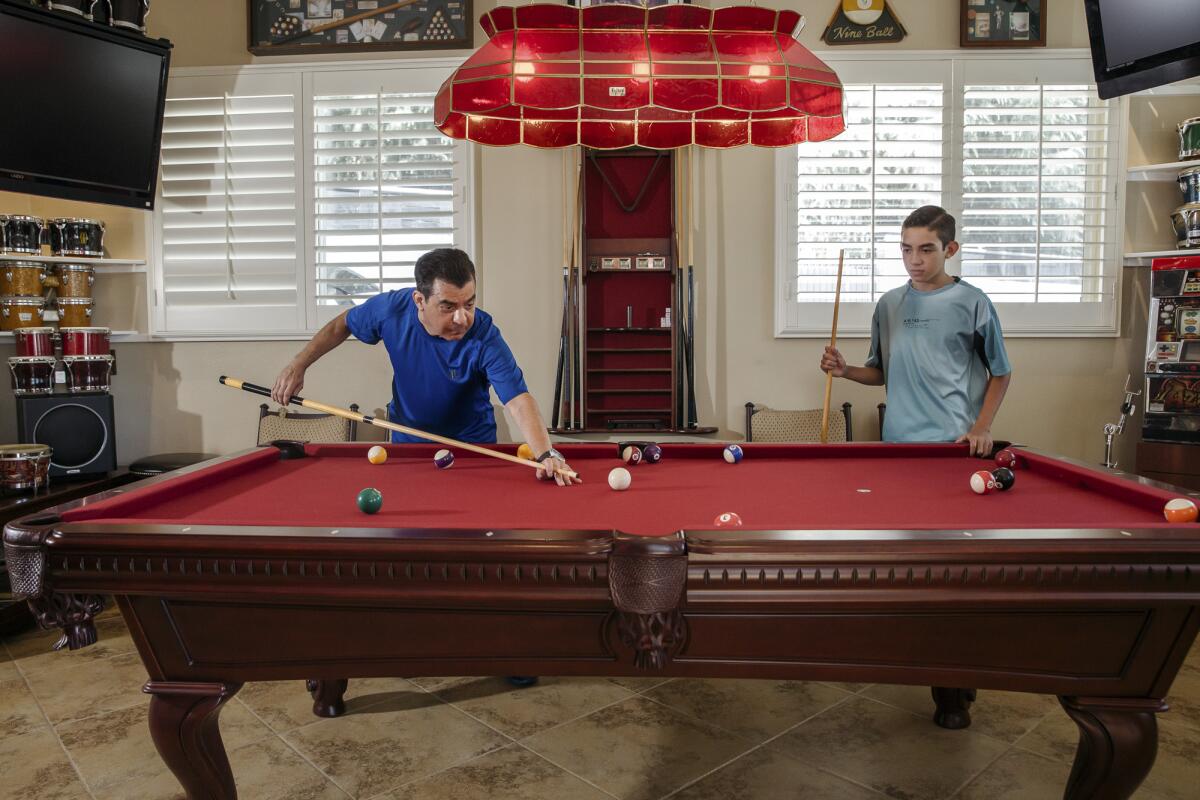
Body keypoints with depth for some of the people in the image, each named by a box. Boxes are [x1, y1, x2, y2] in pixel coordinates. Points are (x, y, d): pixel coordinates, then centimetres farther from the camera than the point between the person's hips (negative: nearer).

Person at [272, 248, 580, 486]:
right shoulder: (391, 309, -23)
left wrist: (547, 454, -61)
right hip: (407, 438, 3)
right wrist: (297, 366, -4)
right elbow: (341, 325, 0)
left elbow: (518, 400, -45)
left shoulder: (485, 338, -34)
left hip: (471, 443, -3)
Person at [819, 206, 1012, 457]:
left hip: (954, 441, -3)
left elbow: (1000, 373, 2)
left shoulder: (973, 303, -6)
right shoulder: (888, 303, 6)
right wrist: (846, 371, -5)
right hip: (897, 438, 3)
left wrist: (982, 428, -8)